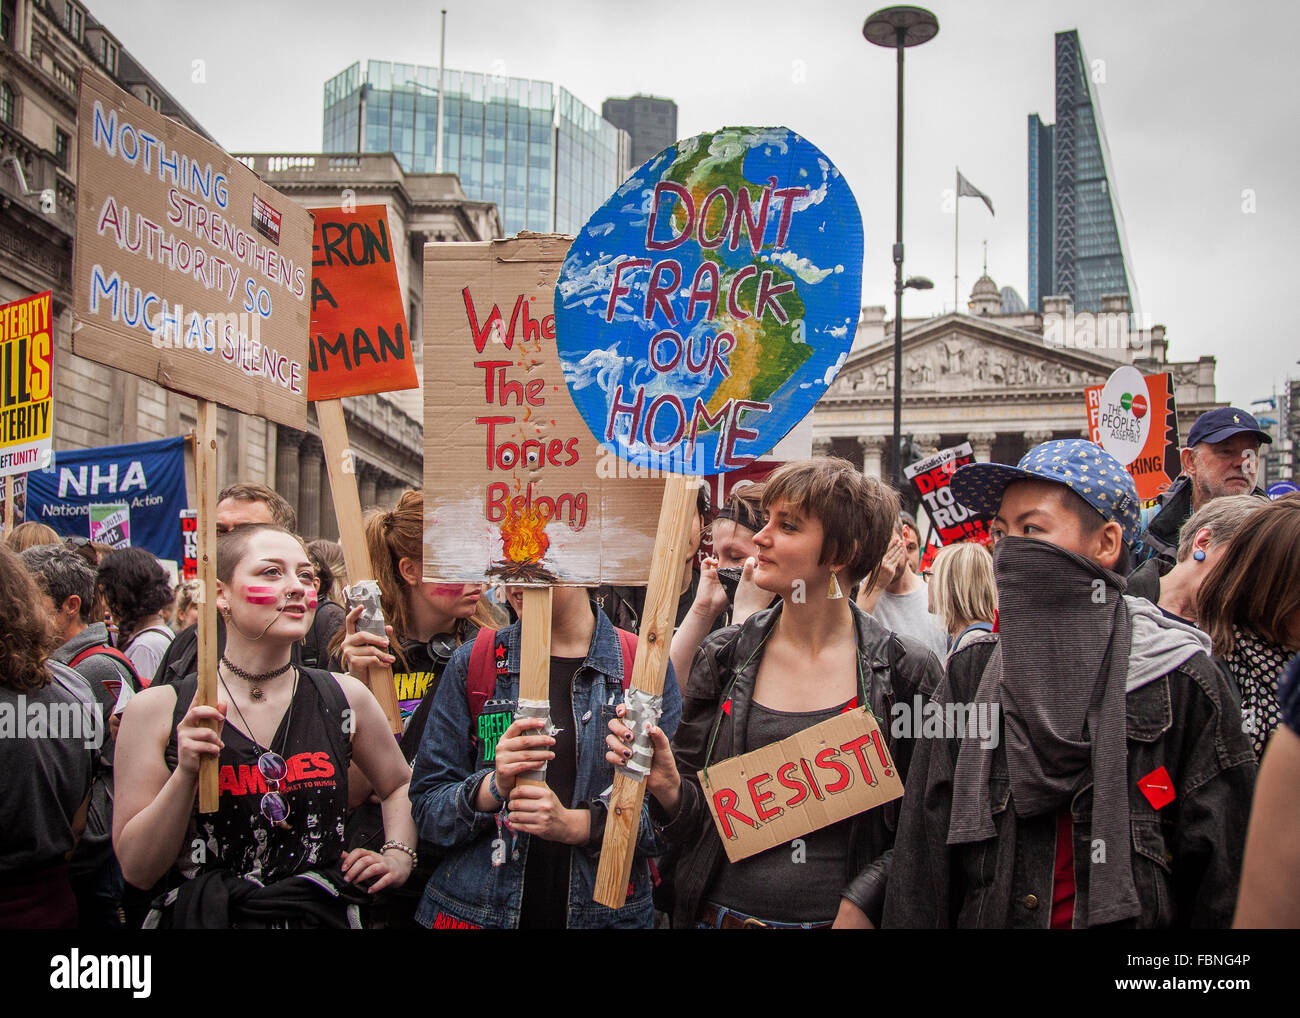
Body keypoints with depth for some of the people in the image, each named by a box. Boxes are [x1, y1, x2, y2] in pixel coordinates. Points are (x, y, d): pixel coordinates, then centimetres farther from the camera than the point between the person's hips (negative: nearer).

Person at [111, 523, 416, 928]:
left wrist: (397, 858, 6)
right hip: (199, 917, -1)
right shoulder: (157, 710, -2)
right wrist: (186, 773, -15)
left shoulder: (345, 698, 2)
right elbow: (137, 870, -4)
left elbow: (400, 786, 20)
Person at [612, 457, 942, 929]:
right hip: (722, 913, 2)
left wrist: (862, 902, -15)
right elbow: (698, 821, 3)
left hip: (838, 916, -2)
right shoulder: (723, 657, -3)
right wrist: (667, 786, -16)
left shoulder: (906, 670, -8)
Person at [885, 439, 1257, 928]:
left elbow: (1220, 875, -9)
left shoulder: (1182, 682, -11)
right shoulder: (971, 674, -4)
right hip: (987, 916, 3)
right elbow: (922, 850, -4)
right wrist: (907, 921, -10)